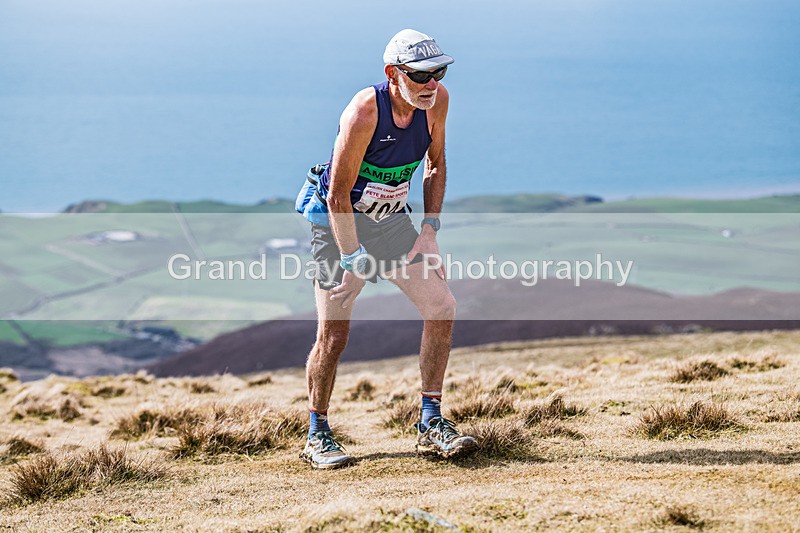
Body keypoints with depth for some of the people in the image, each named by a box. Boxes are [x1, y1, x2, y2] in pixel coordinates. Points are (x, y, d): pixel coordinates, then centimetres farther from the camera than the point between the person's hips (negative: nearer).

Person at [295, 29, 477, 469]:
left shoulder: (436, 100, -11)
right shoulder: (364, 111, -28)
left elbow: (435, 165, 5)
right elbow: (338, 193, -24)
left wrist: (429, 229, -4)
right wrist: (353, 259, -26)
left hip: (391, 219, 6)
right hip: (339, 220, -6)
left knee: (441, 307, -6)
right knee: (333, 333, -8)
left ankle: (431, 425, 3)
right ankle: (316, 436, 10)